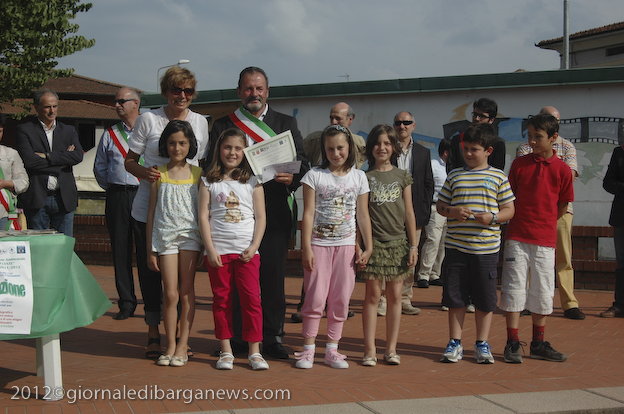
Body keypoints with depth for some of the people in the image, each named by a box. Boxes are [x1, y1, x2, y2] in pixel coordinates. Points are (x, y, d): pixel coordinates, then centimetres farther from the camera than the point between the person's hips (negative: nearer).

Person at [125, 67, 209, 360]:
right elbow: (129, 161, 3)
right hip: (148, 211, -2)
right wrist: (143, 172, -18)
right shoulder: (148, 119, 0)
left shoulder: (200, 122, 9)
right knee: (150, 271, 3)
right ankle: (154, 334, 17)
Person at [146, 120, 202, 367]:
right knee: (170, 293, -3)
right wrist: (150, 250, 5)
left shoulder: (197, 174, 5)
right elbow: (151, 213, 8)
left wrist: (206, 242, -1)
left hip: (190, 235, 0)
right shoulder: (159, 175, 6)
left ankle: (183, 345, 7)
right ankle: (170, 345, 7)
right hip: (165, 236, 0)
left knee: (187, 290, 1)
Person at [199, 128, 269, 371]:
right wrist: (210, 249, -7)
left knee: (252, 298, -3)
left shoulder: (253, 182, 8)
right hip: (218, 250, 0)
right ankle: (225, 351, 13)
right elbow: (203, 216, 2)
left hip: (247, 250, 0)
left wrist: (254, 246, -7)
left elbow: (260, 217, 5)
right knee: (222, 300, 5)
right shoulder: (209, 182, 7)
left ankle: (254, 352, 4)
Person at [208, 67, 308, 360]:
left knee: (273, 278, 1)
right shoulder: (222, 126, 11)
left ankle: (272, 338, 9)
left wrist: (292, 178, -15)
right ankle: (237, 338, 10)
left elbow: (302, 164, 7)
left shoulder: (286, 124, 13)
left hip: (274, 213, 0)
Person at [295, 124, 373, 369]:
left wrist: (368, 248, 5)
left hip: (346, 245, 2)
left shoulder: (358, 177, 6)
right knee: (316, 298, -4)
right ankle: (308, 349, 6)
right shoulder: (315, 175, -1)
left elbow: (363, 215, 9)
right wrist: (306, 248, -9)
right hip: (319, 244, -2)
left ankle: (332, 349, 13)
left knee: (341, 299, 4)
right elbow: (308, 213, -3)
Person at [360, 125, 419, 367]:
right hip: (374, 242, -2)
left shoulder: (402, 176, 8)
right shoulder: (365, 177, 3)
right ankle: (370, 349, 3)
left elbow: (409, 213, 8)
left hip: (398, 241, 2)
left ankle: (391, 348, 12)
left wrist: (413, 246, 4)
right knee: (373, 295, -2)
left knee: (395, 295, 4)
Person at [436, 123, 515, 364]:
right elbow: (440, 205, 13)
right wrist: (452, 212, -9)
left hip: (486, 247, -1)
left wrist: (492, 218, -14)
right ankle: (455, 343, 16)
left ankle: (482, 344, 18)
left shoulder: (498, 177, 4)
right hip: (456, 246, 2)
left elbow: (509, 209, 5)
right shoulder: (455, 175, 9)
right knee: (455, 297, 5)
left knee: (485, 299, 5)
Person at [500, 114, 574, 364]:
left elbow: (563, 205, 7)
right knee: (514, 289, -1)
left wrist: (541, 225, 7)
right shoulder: (519, 164, 2)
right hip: (517, 237, 0)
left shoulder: (562, 169, -1)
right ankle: (512, 344, 7)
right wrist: (522, 223, 4)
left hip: (545, 240, 0)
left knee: (543, 292, 7)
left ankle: (538, 344, 19)